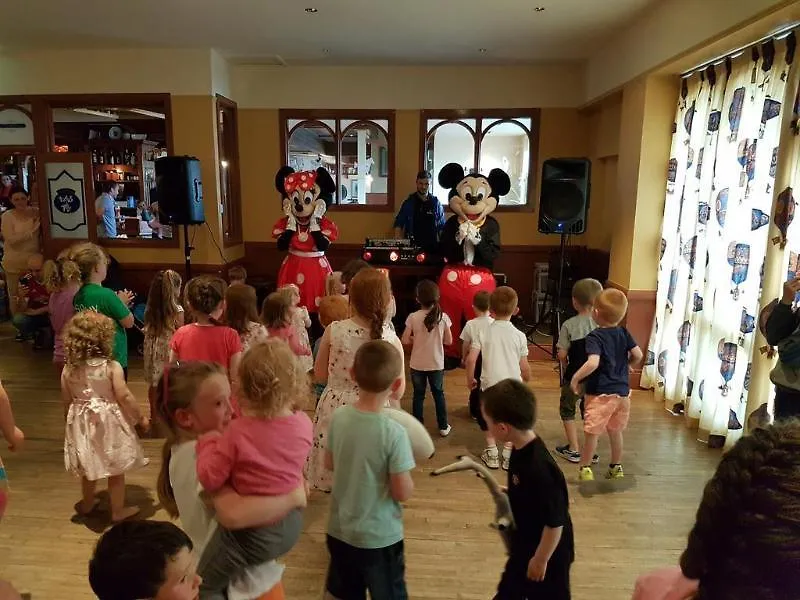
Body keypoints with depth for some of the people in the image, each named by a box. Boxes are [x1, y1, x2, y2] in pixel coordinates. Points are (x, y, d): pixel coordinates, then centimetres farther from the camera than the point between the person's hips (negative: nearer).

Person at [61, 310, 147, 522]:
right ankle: (118, 510, 21)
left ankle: (87, 504, 42)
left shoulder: (69, 370, -5)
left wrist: (70, 421, 19)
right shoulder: (111, 366, -18)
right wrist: (140, 417, -7)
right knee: (115, 470, 11)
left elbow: (67, 401, 2)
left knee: (89, 466, 24)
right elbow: (124, 396, -19)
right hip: (108, 422, -4)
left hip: (83, 423, 4)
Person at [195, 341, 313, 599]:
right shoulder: (303, 423, -11)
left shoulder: (238, 431, -25)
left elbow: (210, 480, -18)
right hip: (291, 525, 6)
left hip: (253, 532, -6)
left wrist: (209, 441, -4)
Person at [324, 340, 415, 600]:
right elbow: (403, 492, -19)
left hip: (339, 530, 4)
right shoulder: (394, 432, -27)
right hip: (380, 538, -4)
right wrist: (408, 478, -1)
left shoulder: (338, 417, -12)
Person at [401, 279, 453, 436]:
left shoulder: (413, 317, -14)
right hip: (437, 364, 1)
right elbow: (448, 341, -3)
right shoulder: (443, 317, -10)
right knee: (439, 394, 18)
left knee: (418, 395, 15)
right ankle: (443, 427, 27)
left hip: (417, 364, -1)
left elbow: (405, 341, -11)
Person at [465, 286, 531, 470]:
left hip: (490, 384, 0)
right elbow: (524, 366, -2)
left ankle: (491, 453, 24)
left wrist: (470, 379, 6)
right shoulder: (519, 335, -5)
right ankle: (507, 455, 21)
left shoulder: (483, 332, -5)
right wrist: (526, 379, 19)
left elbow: (471, 359, -10)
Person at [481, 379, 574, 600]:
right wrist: (507, 493, 7)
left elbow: (555, 523, -28)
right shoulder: (521, 450, -10)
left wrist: (540, 560, -17)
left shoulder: (540, 470, -37)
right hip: (524, 546, 8)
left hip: (547, 553, -8)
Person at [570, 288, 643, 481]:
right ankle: (616, 468, 33)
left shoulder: (594, 337, -17)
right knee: (615, 431, 20)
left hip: (600, 394, -6)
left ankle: (585, 469, 15)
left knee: (591, 433, 6)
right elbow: (638, 355, 1)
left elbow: (593, 363, -31)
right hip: (622, 392, 6)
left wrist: (575, 378, -20)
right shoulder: (623, 333, 1)